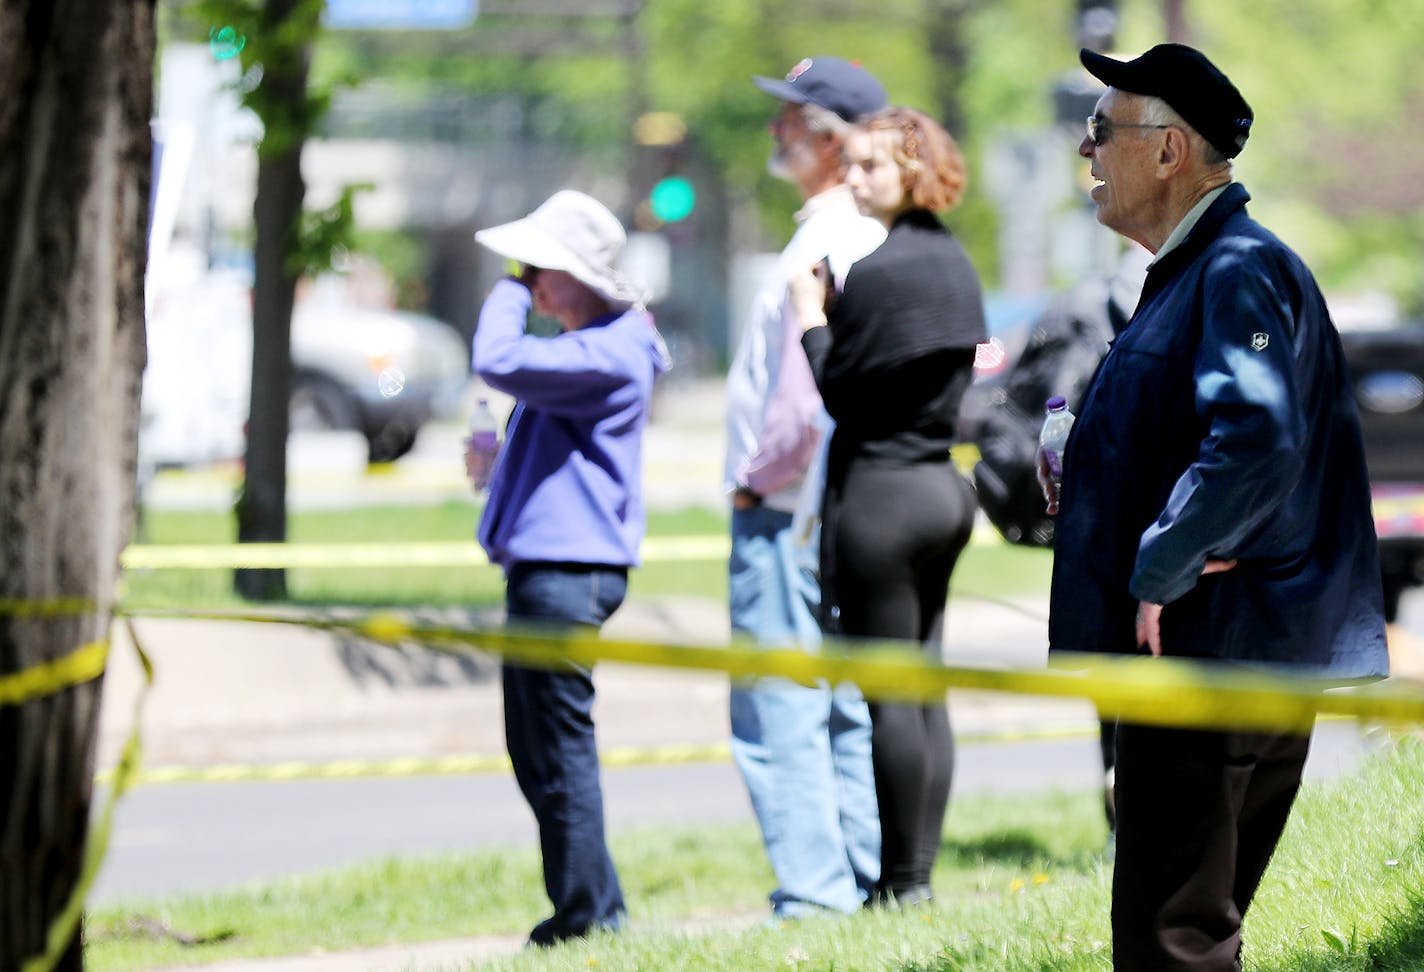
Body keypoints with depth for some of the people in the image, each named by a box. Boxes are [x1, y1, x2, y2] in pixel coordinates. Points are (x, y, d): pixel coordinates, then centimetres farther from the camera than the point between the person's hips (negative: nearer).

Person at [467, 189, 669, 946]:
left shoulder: (608, 356, -16)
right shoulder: (584, 351, 19)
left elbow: (497, 363, -28)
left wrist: (508, 293, -13)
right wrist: (498, 459, 15)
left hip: (569, 573, -11)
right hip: (544, 567, 11)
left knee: (560, 748, -7)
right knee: (534, 750, 15)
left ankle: (586, 913, -2)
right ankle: (596, 908, 20)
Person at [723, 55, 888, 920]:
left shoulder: (827, 246, -17)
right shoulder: (873, 239, 13)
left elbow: (808, 395, -24)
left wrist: (754, 481, -12)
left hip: (788, 515, -10)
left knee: (781, 715, -8)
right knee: (850, 710, 12)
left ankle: (815, 893, -9)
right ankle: (870, 880, 15)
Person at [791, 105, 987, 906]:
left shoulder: (874, 272, -16)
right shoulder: (952, 260, 12)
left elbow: (834, 392, -14)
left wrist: (810, 318, -2)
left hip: (879, 492, -9)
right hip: (941, 485, 9)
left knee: (886, 692, -5)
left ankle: (902, 879, -2)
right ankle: (922, 868, 12)